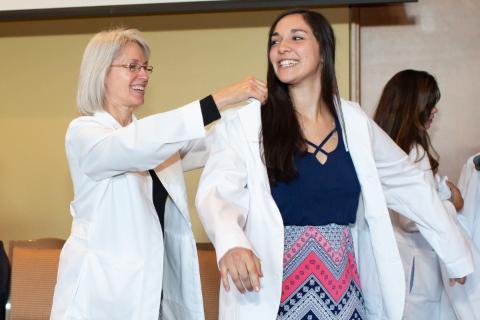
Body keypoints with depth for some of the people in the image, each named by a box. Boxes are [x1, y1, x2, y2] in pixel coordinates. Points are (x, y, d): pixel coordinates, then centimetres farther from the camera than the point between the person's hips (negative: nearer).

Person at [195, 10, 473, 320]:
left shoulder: (353, 121, 4)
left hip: (345, 293, 4)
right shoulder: (245, 122, -7)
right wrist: (231, 242, -41)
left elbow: (409, 184, 13)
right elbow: (217, 190, -19)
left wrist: (460, 257, 15)